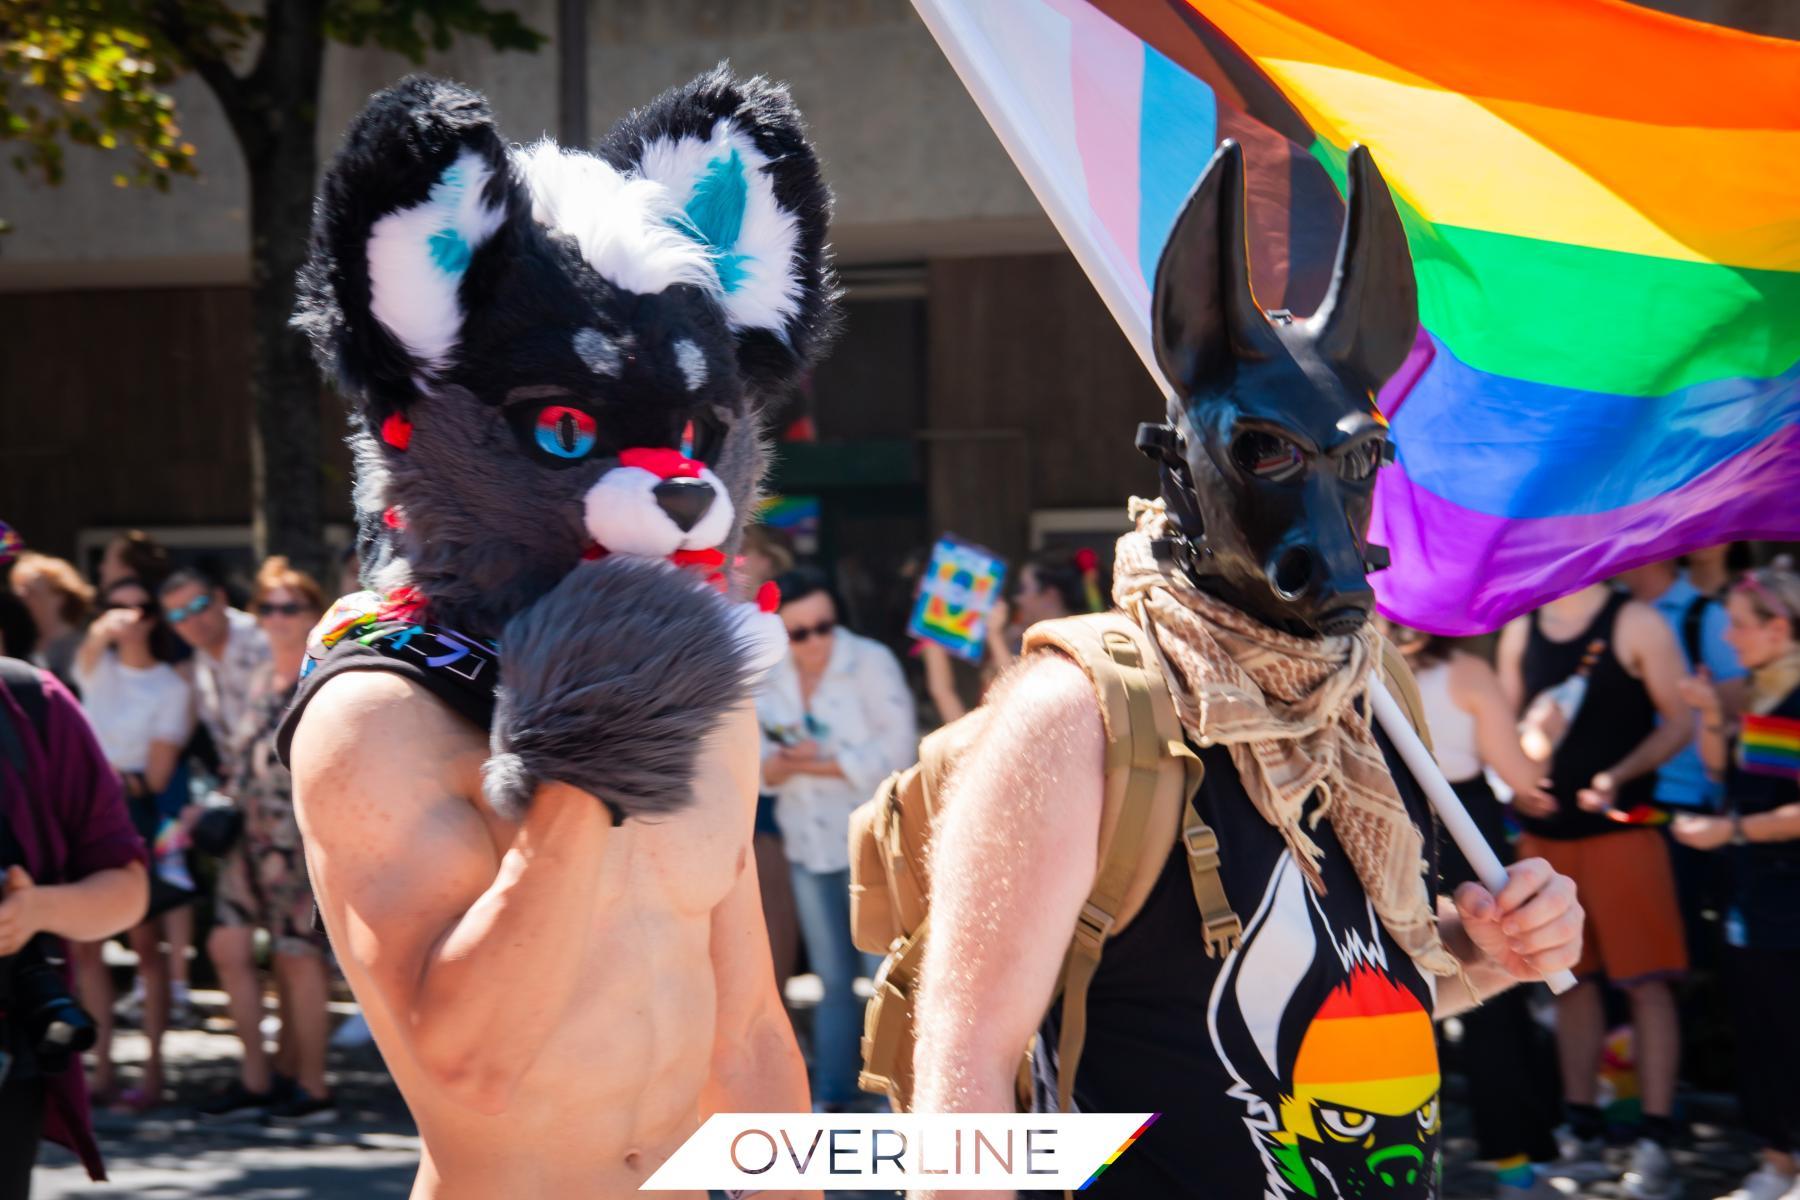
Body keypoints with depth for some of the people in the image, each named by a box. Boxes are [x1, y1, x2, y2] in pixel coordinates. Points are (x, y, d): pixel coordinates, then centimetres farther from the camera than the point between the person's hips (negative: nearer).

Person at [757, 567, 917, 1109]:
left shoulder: (871, 662, -11)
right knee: (833, 979, 12)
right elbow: (754, 764, 4)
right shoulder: (766, 680, 4)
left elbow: (896, 749, -17)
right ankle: (831, 1098, 20)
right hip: (809, 846, 5)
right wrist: (781, 764, -18)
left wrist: (820, 765, -17)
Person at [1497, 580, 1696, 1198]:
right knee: (1570, 978, 10)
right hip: (1547, 829, 5)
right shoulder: (1521, 631, 11)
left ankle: (1656, 1142, -6)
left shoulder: (1636, 624, -3)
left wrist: (1619, 776, -18)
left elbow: (1680, 721, -5)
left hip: (1621, 826, -5)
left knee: (1646, 979, -7)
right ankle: (1582, 1132, 19)